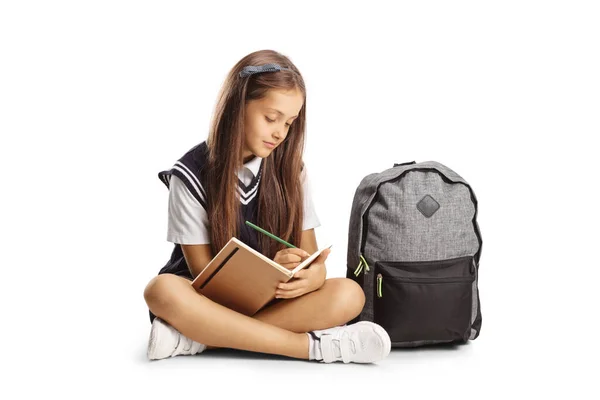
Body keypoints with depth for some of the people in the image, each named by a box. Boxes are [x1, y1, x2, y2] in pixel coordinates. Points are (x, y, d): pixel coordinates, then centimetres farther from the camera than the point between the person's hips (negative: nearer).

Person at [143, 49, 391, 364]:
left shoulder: (290, 170, 1)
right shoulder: (192, 174, -9)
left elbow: (312, 258, 0)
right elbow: (203, 271, -10)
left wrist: (312, 276, -25)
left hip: (274, 302, 3)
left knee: (348, 295, -26)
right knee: (163, 291, -36)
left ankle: (196, 337, -27)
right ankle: (313, 345, -32)